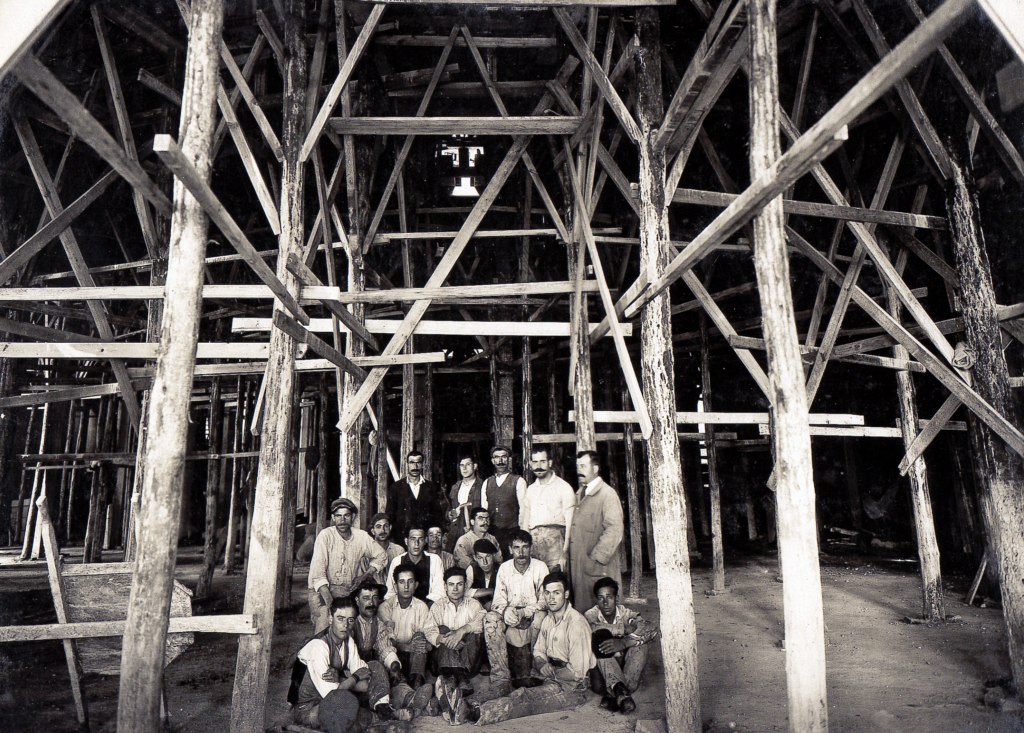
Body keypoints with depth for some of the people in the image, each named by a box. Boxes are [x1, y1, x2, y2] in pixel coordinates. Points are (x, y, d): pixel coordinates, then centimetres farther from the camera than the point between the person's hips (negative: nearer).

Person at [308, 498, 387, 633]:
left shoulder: (362, 537, 3)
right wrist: (327, 595, -27)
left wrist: (366, 575, 0)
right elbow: (318, 568, -15)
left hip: (351, 591, 3)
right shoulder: (325, 536, -8)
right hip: (325, 588, -2)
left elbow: (381, 556, 15)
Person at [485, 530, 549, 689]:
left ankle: (523, 676, -18)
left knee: (540, 617, -36)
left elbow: (544, 600, -7)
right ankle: (501, 678, -28)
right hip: (509, 615, 2)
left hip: (532, 614, -1)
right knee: (491, 618, -29)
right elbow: (498, 600, 0)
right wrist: (506, 610, -25)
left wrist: (524, 612, -24)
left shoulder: (540, 568, -4)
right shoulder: (504, 568, 2)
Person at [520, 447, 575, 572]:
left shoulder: (563, 487, 2)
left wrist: (565, 552, -12)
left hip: (554, 537, -4)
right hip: (533, 540, 4)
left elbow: (569, 523, -4)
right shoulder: (530, 489, 18)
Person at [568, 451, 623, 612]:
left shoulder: (607, 494, -8)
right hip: (577, 566, 7)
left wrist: (596, 559, -16)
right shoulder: (579, 494, 17)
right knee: (580, 610, 7)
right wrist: (569, 559, 10)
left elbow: (614, 531, -15)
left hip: (598, 568, -7)